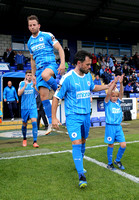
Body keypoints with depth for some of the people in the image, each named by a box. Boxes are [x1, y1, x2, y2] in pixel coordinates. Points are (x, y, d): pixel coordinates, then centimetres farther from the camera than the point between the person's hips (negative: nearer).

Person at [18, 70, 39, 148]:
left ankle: (35, 142, -10)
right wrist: (25, 85, -20)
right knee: (24, 124, 10)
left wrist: (34, 86, -27)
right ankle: (24, 139, 34)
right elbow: (19, 93, -10)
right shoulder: (22, 83, 3)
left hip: (33, 107, 0)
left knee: (34, 122, -15)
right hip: (24, 107, 1)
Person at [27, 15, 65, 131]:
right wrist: (33, 75, 20)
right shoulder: (30, 42, 17)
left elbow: (60, 49, -4)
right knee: (43, 96, -4)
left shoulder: (47, 35, 1)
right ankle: (51, 122, 4)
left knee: (45, 75, -41)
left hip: (51, 64, -5)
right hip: (39, 69, 5)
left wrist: (62, 63, -17)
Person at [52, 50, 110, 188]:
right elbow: (56, 97, -11)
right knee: (76, 144, -12)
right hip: (73, 116, -6)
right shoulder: (67, 77, -15)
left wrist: (108, 86, 16)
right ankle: (81, 175, -3)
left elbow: (93, 88, 26)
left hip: (86, 115, 6)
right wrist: (54, 117, -15)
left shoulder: (88, 75, 5)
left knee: (83, 142, 17)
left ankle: (79, 164, 39)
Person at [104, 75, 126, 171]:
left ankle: (117, 160, 24)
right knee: (111, 145, 4)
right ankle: (110, 163, 21)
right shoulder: (107, 103, -4)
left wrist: (121, 83, -17)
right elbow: (108, 94, -20)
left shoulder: (118, 102, 8)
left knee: (123, 145, 2)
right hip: (110, 126, -4)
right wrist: (114, 83, -24)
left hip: (118, 126, 5)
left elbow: (121, 93, -3)